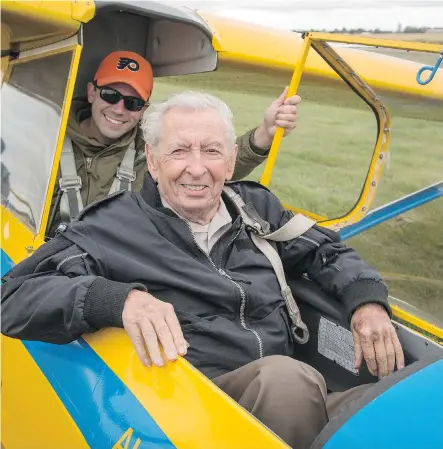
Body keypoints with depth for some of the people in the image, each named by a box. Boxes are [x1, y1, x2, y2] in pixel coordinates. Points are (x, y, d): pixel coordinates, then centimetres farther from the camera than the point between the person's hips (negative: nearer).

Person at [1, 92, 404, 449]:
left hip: (291, 401, 5)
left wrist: (366, 298, 3)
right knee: (287, 378, -35)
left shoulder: (256, 207, 13)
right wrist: (119, 298, -26)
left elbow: (326, 250, 25)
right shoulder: (114, 226, -1)